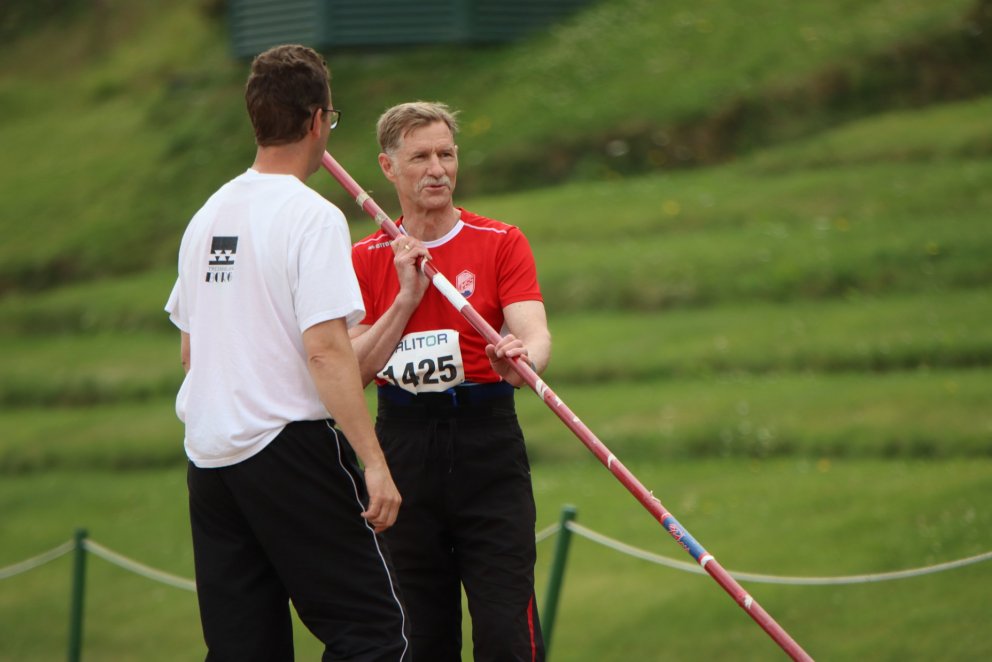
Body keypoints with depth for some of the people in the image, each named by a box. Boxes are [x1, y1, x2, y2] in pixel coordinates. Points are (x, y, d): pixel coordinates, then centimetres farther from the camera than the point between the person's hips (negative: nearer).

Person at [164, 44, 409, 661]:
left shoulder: (208, 215, 13)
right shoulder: (312, 216, -10)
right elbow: (326, 350, -18)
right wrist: (374, 461, -18)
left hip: (208, 455, 8)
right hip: (291, 445, -8)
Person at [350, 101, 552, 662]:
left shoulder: (501, 243, 3)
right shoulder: (367, 259, 8)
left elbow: (533, 330, -12)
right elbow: (353, 369, -1)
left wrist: (523, 358, -35)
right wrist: (407, 297, -10)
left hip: (487, 443, -2)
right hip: (403, 445, 2)